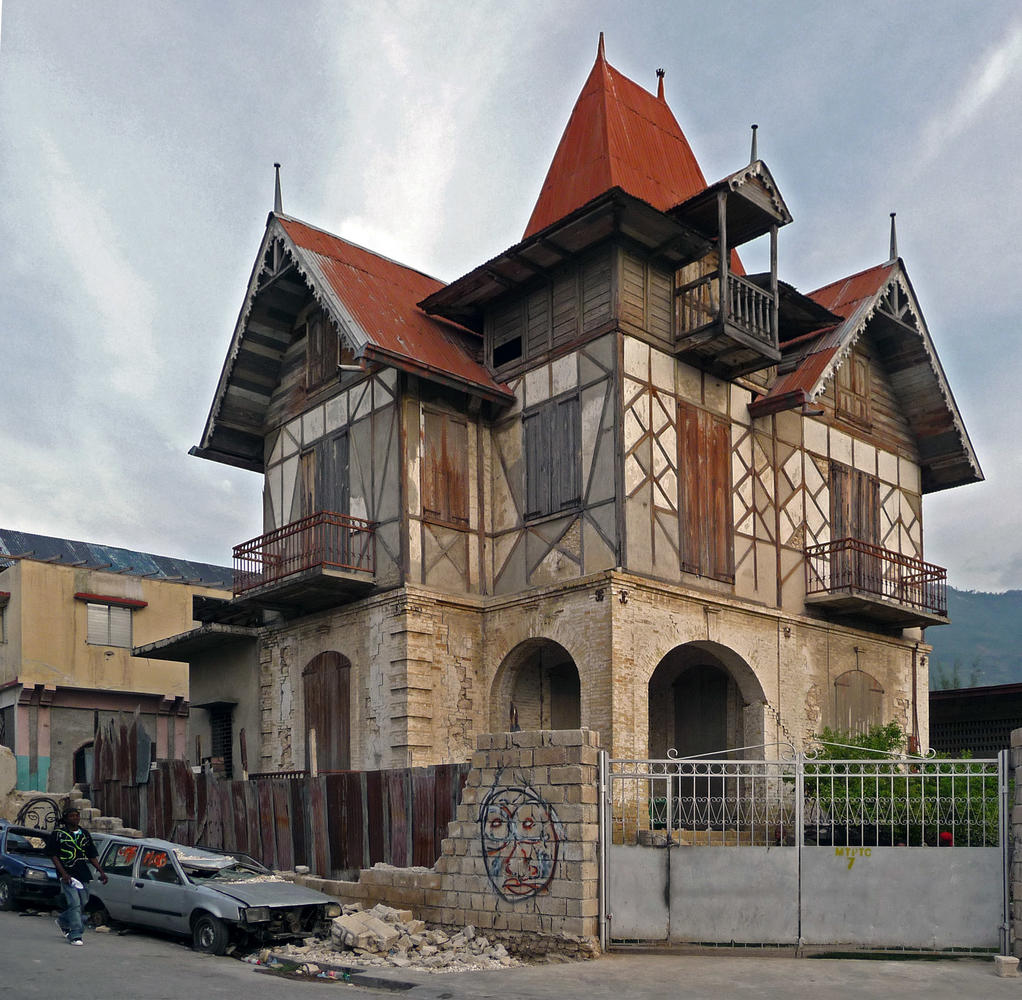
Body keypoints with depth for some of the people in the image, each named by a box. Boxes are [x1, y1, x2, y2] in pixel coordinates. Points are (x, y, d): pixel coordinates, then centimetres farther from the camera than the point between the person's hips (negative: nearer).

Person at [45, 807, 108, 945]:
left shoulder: (84, 834, 14)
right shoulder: (58, 834, -1)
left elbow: (92, 855, 18)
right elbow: (53, 855, -4)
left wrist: (101, 871, 8)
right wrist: (63, 873, -15)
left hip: (82, 874, 6)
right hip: (67, 874, -6)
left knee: (82, 902, 11)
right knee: (74, 903, -14)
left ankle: (63, 921, 37)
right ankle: (75, 935, -7)